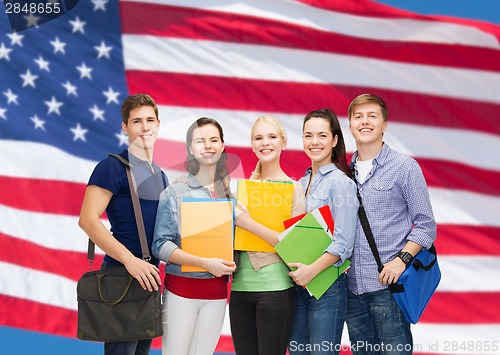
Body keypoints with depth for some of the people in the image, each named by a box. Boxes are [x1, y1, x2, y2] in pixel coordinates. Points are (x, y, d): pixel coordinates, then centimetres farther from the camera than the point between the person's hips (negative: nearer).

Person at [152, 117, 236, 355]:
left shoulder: (231, 192, 8)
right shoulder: (175, 192, -3)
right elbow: (161, 245, -9)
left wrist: (230, 264, -5)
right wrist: (205, 263, -19)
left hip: (217, 290, 3)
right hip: (181, 288, -3)